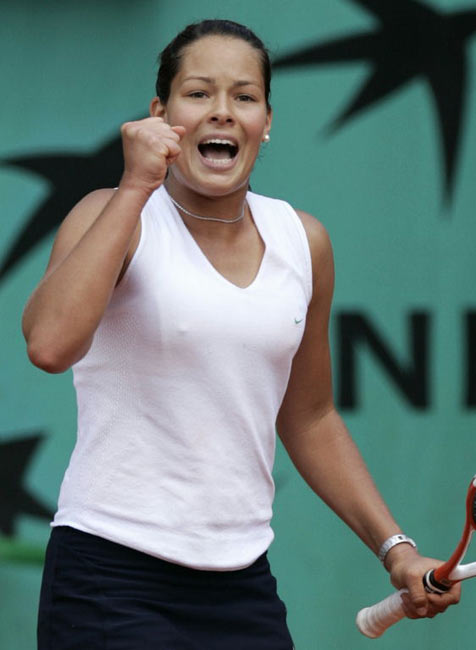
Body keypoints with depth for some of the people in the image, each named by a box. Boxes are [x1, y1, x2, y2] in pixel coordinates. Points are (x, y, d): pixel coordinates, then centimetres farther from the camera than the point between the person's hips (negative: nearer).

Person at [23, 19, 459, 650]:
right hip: (112, 576, -4)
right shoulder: (115, 216, -6)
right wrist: (135, 188, -20)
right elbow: (49, 344, -26)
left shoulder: (305, 241, 8)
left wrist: (395, 548, 12)